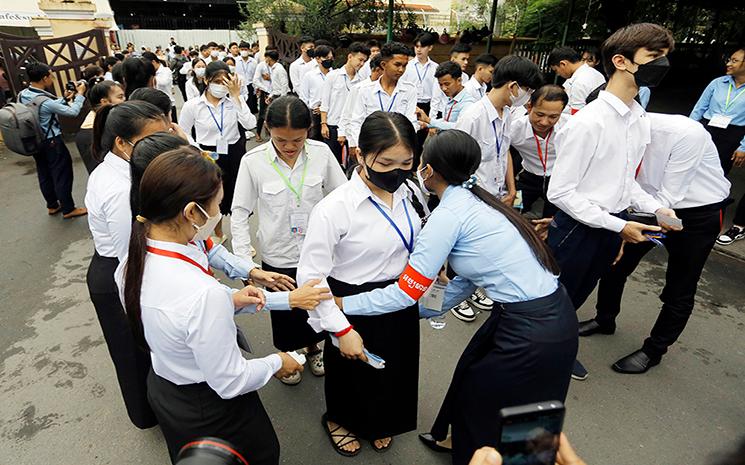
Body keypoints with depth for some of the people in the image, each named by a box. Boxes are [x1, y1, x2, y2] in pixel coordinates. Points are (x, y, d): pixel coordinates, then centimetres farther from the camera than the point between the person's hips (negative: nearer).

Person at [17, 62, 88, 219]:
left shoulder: (22, 95, 0)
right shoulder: (44, 101, -27)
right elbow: (72, 112, -19)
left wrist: (64, 99, 9)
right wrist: (80, 94, -8)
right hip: (51, 142, -9)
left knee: (44, 175, 18)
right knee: (62, 174, 3)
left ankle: (52, 205, 32)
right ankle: (68, 209, 11)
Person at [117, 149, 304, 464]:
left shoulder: (132, 261, -14)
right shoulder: (205, 294, -39)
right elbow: (230, 382, -26)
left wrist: (228, 301, -2)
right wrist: (276, 363, -10)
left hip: (161, 390, 8)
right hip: (211, 412, -7)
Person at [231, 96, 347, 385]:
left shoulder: (321, 153, -11)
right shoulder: (253, 161, -14)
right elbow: (240, 213, -7)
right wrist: (244, 258, -13)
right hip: (278, 256, -1)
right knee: (285, 312, 19)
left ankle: (313, 347, 53)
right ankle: (287, 354, 49)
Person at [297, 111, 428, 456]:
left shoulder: (409, 193, -9)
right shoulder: (335, 207, -27)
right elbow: (311, 275, -23)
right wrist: (341, 328, -23)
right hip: (354, 306, -5)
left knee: (395, 368, 26)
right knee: (350, 371, 21)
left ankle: (379, 423, 59)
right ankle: (340, 419, 56)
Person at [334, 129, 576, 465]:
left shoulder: (449, 214, -20)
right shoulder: (474, 201, 6)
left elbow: (405, 293, -17)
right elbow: (468, 280, 11)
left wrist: (340, 303, -7)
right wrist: (423, 310, 16)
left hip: (533, 333, -8)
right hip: (549, 309, 8)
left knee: (480, 403, 16)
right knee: (471, 371, 27)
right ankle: (460, 437, 52)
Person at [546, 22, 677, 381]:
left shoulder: (640, 121, 4)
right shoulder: (589, 122, -22)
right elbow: (560, 192, -22)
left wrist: (655, 207, 0)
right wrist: (619, 225, -19)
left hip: (611, 229, 8)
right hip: (579, 228, -8)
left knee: (577, 296, 25)